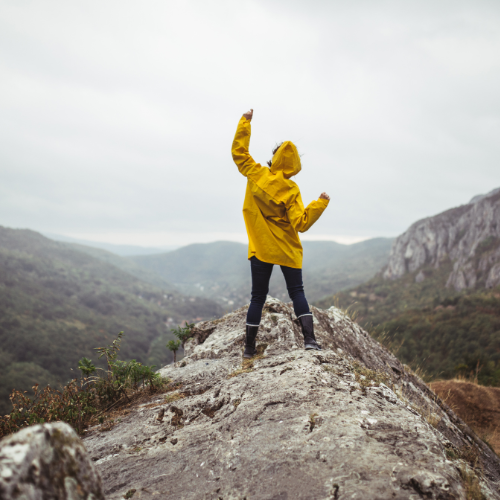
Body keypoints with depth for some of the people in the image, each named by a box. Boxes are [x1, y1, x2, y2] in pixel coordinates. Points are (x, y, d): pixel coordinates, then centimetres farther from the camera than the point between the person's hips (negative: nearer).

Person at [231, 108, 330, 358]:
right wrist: (320, 204, -12)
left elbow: (239, 151, 8)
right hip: (287, 251, -2)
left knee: (258, 296, 11)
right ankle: (309, 338, -2)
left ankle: (249, 346, 15)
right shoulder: (290, 190, -14)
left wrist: (245, 122, 14)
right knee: (297, 292, 10)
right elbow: (301, 223, -18)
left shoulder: (255, 174, -7)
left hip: (260, 249, 2)